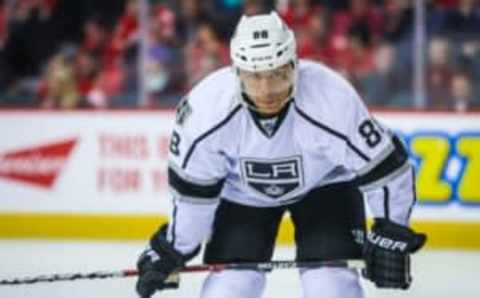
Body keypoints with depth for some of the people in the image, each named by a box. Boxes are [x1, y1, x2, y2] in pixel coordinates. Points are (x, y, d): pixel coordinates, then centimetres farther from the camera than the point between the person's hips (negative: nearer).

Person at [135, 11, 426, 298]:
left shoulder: (334, 102, -37)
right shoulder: (206, 108, -31)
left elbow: (384, 165, -23)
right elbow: (192, 188, -15)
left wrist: (392, 235, -17)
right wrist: (173, 251, -6)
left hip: (324, 184, -1)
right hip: (242, 190, 1)